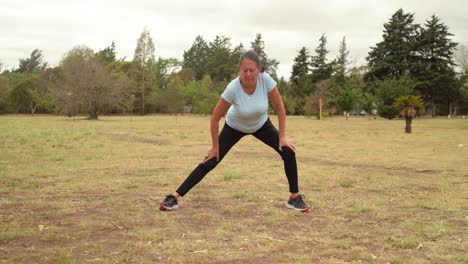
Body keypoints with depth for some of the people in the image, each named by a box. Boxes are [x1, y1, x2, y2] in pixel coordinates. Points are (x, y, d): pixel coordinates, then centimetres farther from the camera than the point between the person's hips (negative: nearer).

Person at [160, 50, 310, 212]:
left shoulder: (266, 80, -32)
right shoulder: (233, 88, -36)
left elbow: (279, 107, -18)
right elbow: (215, 118, -25)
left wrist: (282, 136, -16)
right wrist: (215, 147, -17)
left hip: (261, 125, 2)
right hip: (235, 127, -2)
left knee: (288, 152, -13)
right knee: (210, 161, -9)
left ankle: (295, 197, 4)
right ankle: (174, 197, -3)